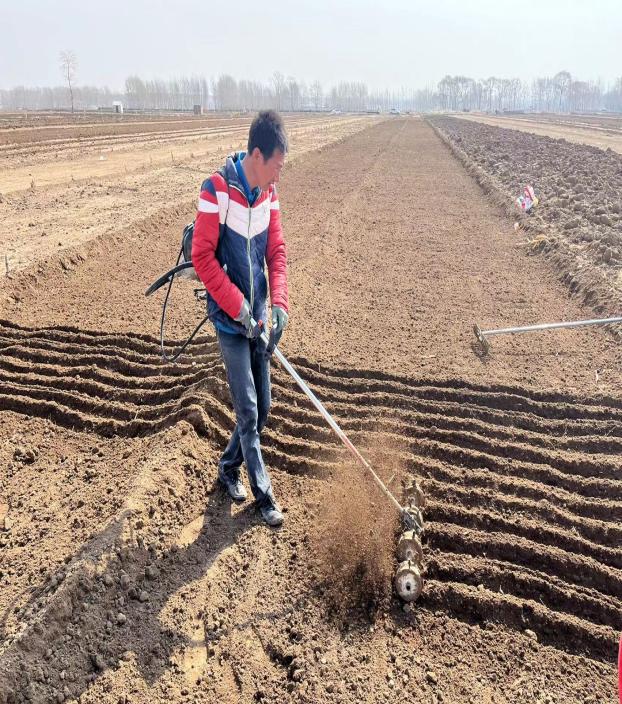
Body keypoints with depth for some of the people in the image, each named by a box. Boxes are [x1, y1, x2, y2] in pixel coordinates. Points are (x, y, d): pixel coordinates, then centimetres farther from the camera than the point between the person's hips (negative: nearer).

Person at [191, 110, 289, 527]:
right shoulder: (217, 190, -17)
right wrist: (239, 308, -17)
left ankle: (229, 467, 35)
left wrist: (279, 304, -8)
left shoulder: (269, 192, 2)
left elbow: (277, 251, 5)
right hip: (230, 320, -6)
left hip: (259, 317, 6)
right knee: (248, 411, -1)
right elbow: (203, 257, -17)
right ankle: (263, 493, 15)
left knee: (263, 408, 13)